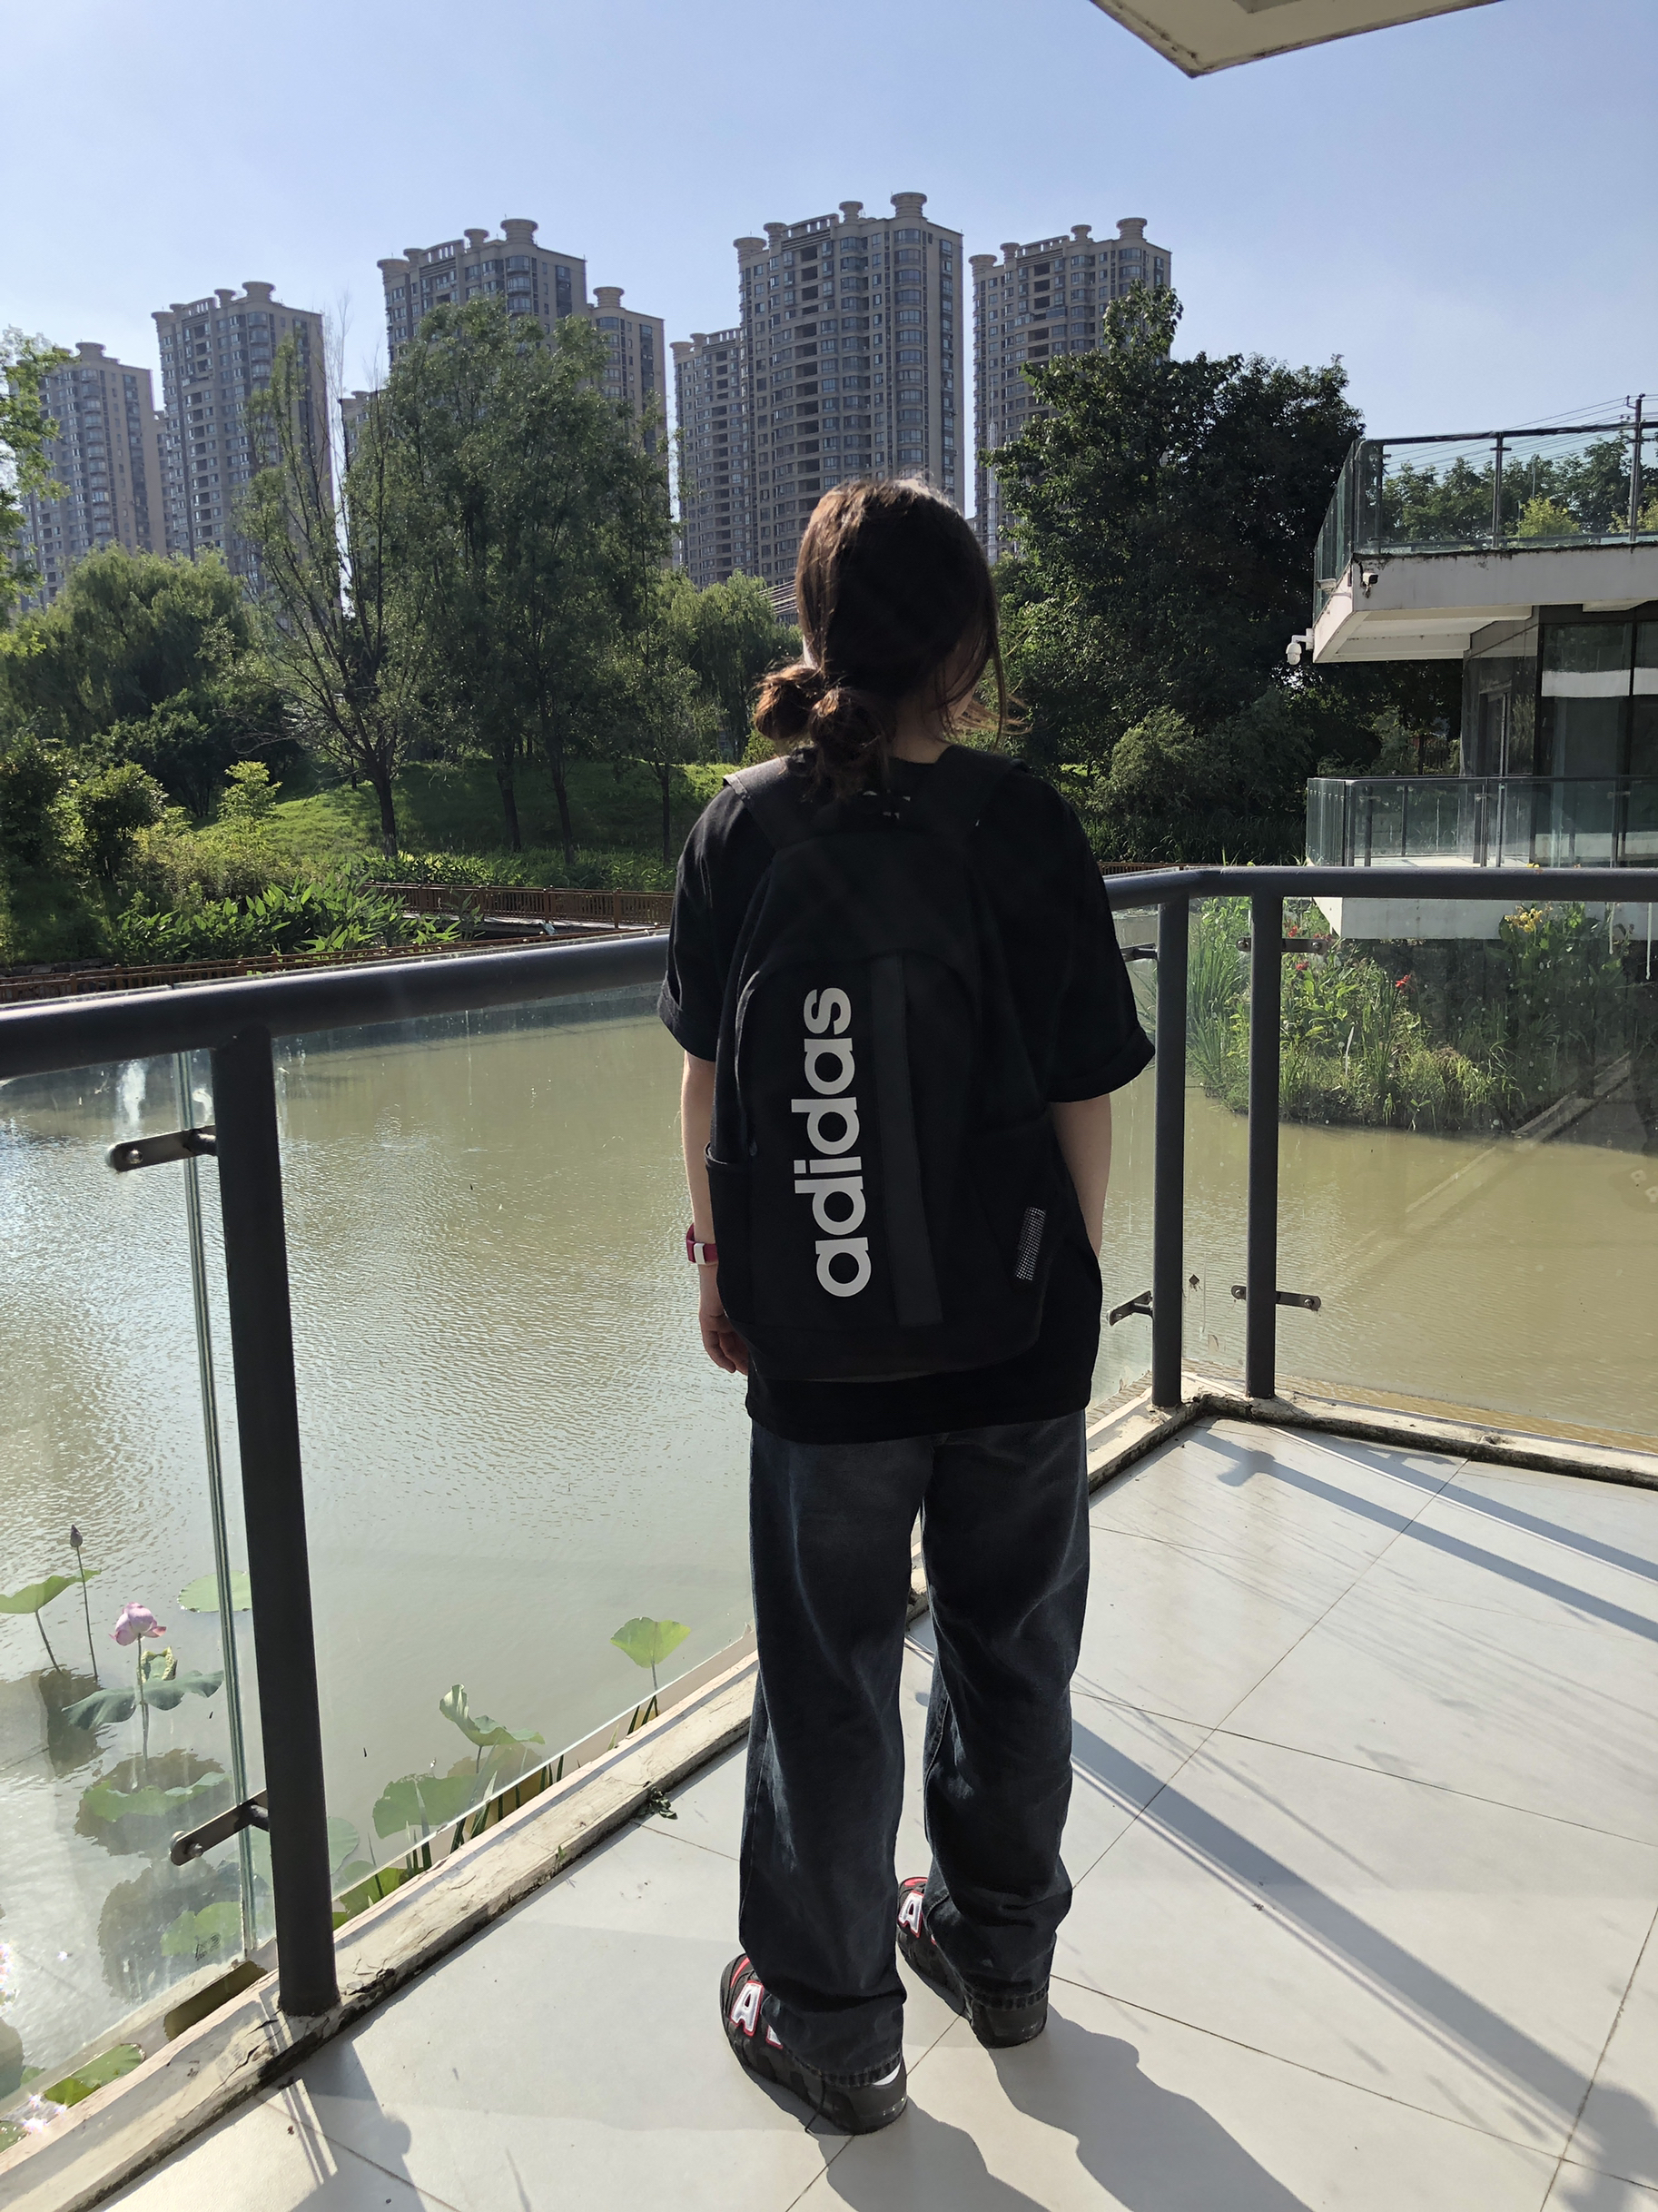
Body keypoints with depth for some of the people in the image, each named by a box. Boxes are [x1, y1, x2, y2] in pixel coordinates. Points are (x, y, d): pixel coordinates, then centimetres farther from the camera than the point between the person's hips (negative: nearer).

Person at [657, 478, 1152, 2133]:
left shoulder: (740, 833, -8)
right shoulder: (1029, 826, -9)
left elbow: (708, 1078, -3)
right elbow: (1084, 1095, -6)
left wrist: (715, 1257, 10)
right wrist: (1077, 1276, 8)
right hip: (1023, 1329, 1)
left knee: (832, 1682, 15)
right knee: (1013, 1648, 21)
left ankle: (833, 2028, 31)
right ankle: (999, 1952, 42)